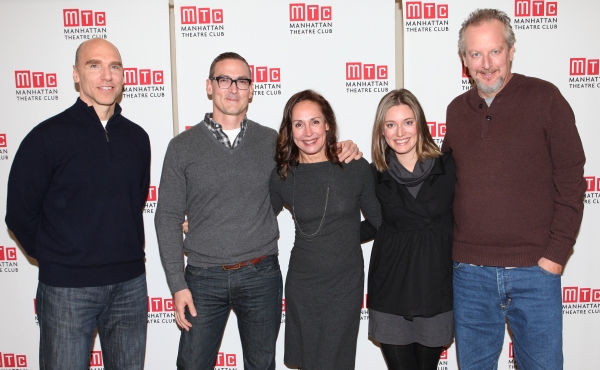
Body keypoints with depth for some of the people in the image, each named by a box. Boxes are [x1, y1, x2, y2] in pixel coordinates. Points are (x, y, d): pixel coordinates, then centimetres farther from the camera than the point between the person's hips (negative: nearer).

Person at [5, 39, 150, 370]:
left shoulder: (136, 137, 5)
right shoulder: (48, 136, -8)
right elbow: (20, 213, -3)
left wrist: (125, 252, 12)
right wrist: (52, 256, 5)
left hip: (130, 283, 4)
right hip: (67, 287, -4)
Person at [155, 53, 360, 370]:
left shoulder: (273, 142, 3)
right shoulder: (182, 147, -1)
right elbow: (168, 218, -1)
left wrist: (343, 153, -4)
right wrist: (177, 285, -6)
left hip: (261, 275, 1)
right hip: (204, 278, -1)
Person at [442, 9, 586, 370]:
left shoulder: (544, 97, -4)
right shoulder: (457, 110, 7)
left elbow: (571, 181, -5)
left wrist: (556, 253, -10)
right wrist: (453, 248, 6)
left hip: (535, 271, -3)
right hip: (470, 271, 3)